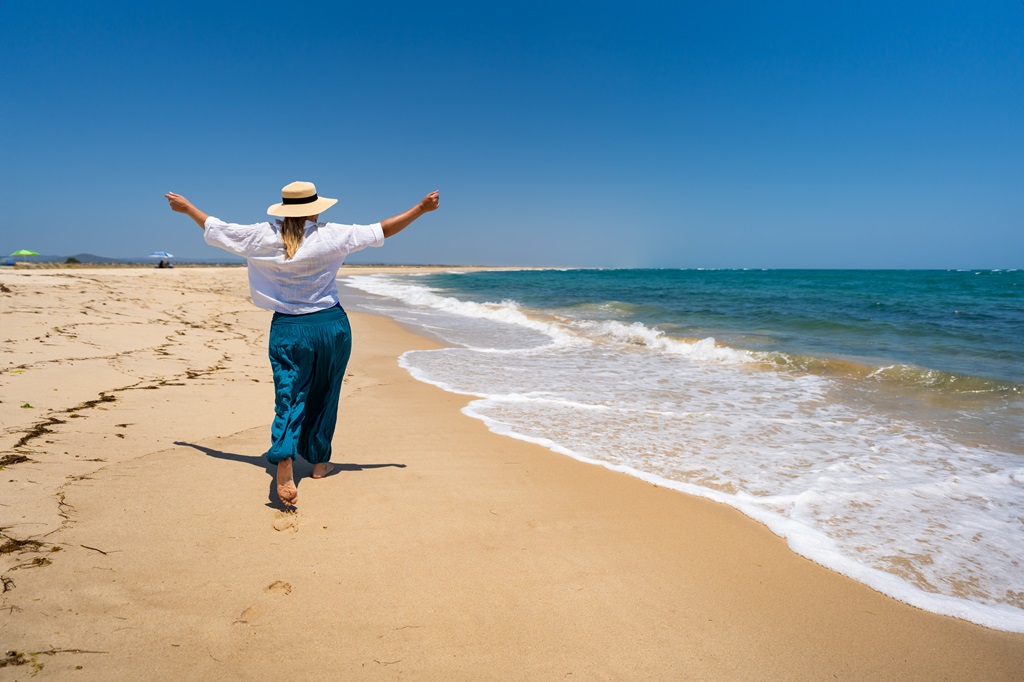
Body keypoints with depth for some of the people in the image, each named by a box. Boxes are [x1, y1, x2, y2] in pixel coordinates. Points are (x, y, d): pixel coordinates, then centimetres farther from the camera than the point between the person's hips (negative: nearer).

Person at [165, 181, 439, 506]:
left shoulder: (263, 236, -2)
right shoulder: (331, 234, -7)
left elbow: (215, 229, 11)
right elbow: (381, 231, -3)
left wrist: (187, 208, 30)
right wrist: (422, 208, 5)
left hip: (287, 330, 1)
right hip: (331, 325, 0)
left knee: (289, 398, 1)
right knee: (324, 396, 15)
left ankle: (283, 462, -21)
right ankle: (320, 461, 28)